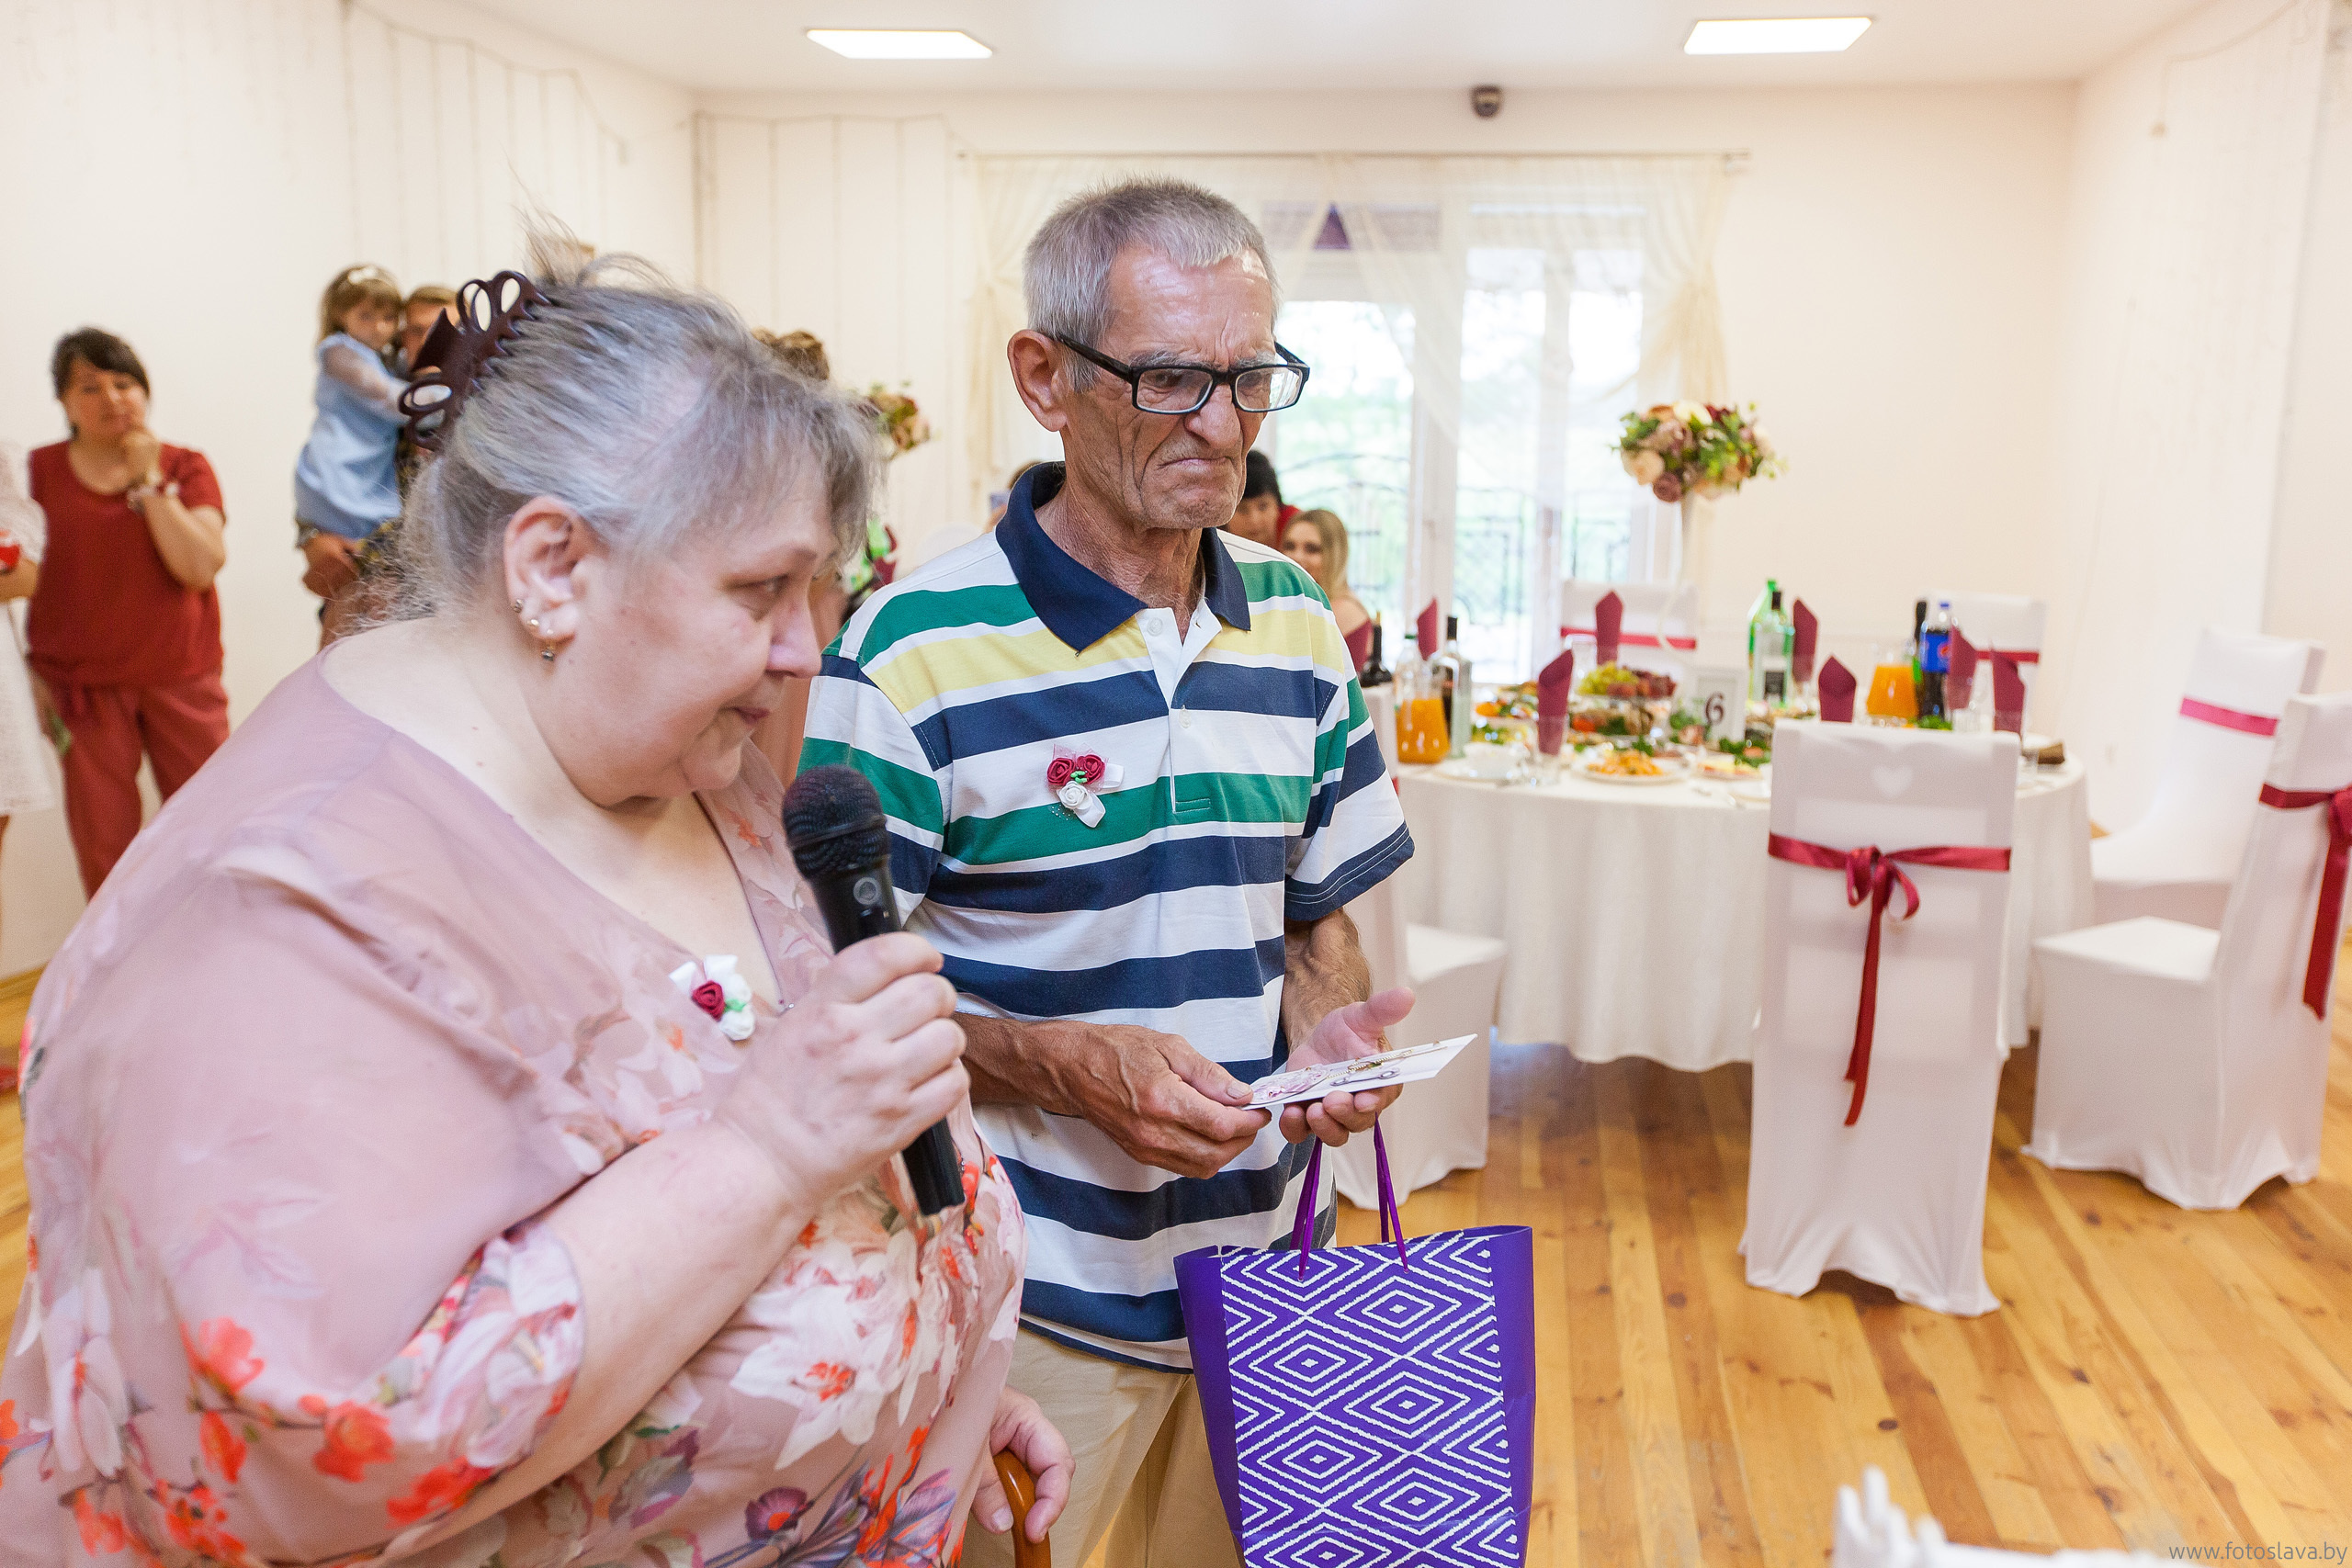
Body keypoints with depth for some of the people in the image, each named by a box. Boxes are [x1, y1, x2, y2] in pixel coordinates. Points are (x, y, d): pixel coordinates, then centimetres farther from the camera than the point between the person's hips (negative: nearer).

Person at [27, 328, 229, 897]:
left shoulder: (186, 467, 3)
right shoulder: (38, 472, 2)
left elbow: (200, 567, -11)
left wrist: (148, 480, -12)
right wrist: (31, 675, -1)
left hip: (183, 679, 0)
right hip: (83, 686, 0)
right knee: (103, 848, 4)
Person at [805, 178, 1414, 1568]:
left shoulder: (1298, 625, 2)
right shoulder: (910, 657, -16)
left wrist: (1327, 1033, -9)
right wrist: (1067, 1063, -25)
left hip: (1265, 1258, 6)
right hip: (1034, 1294, -5)